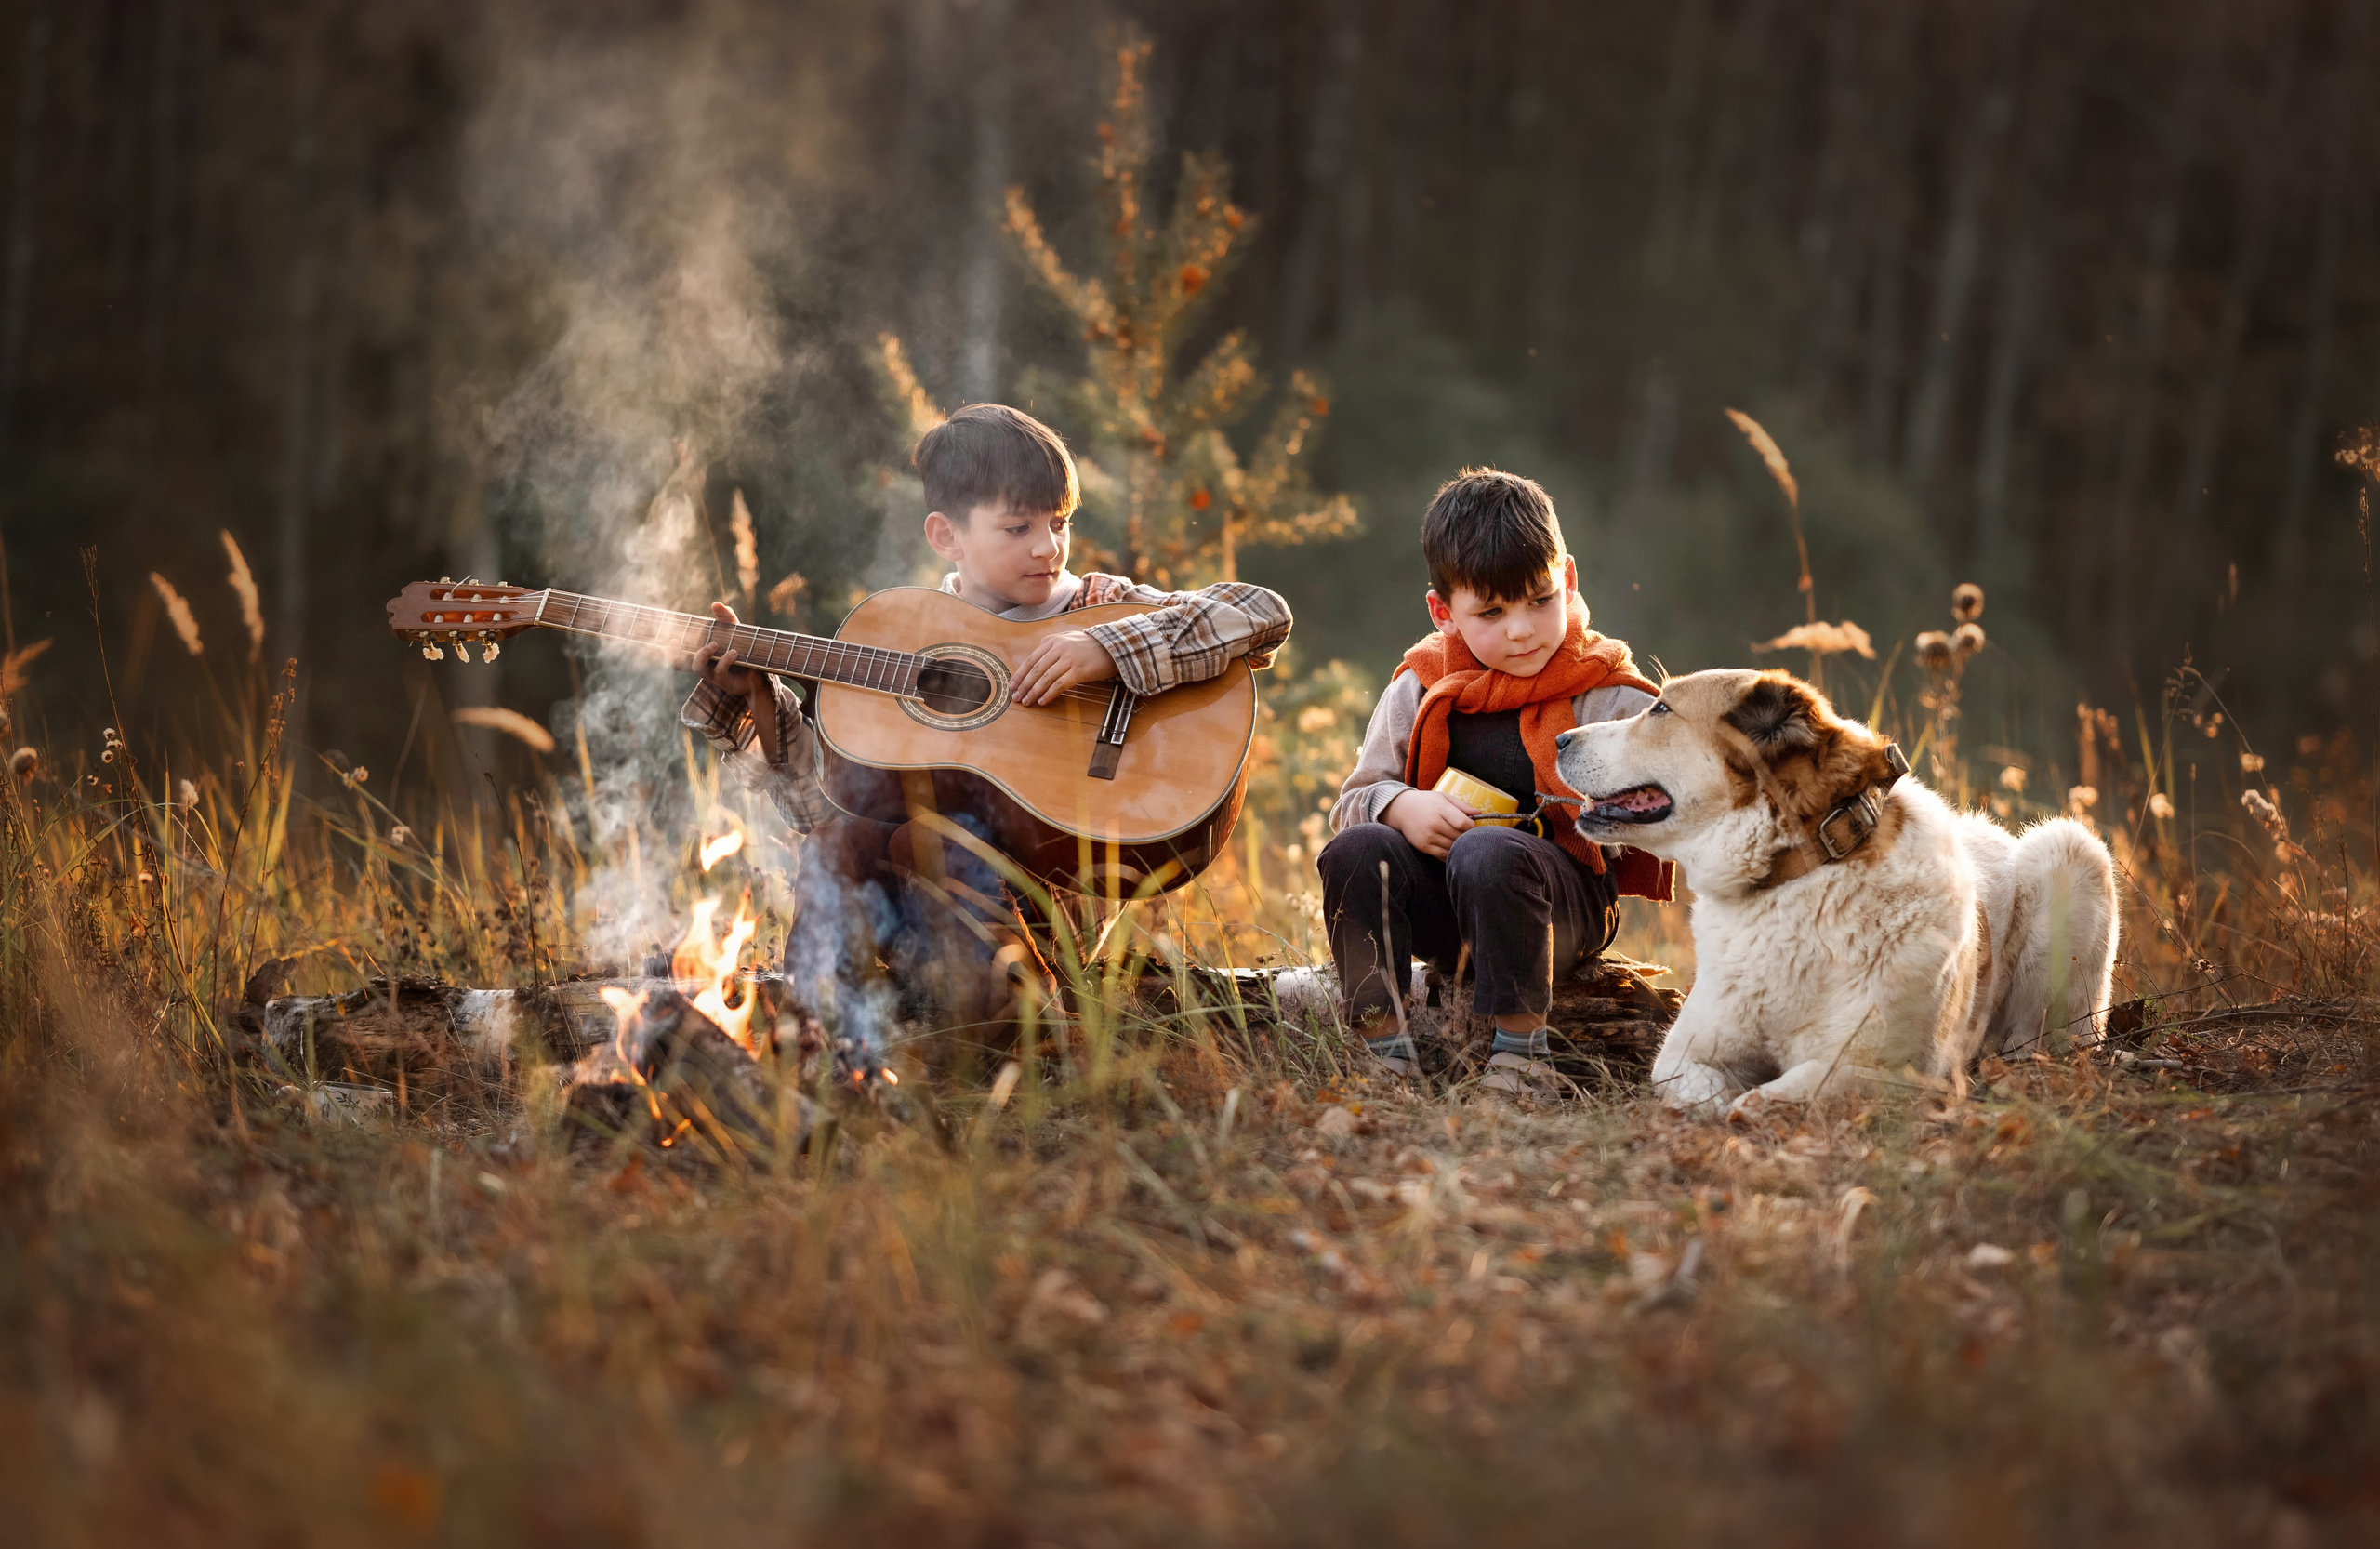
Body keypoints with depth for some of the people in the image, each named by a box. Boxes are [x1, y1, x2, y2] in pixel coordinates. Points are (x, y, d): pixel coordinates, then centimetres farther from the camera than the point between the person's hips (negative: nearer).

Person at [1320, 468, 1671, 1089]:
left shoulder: (1611, 699, 0)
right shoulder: (1418, 692, 10)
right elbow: (1354, 800, 10)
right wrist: (1399, 807, -13)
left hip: (1567, 897, -4)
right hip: (1442, 906, 4)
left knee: (1487, 852, -36)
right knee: (1356, 850, -24)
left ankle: (1522, 1051, -27)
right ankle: (1387, 1043, -18)